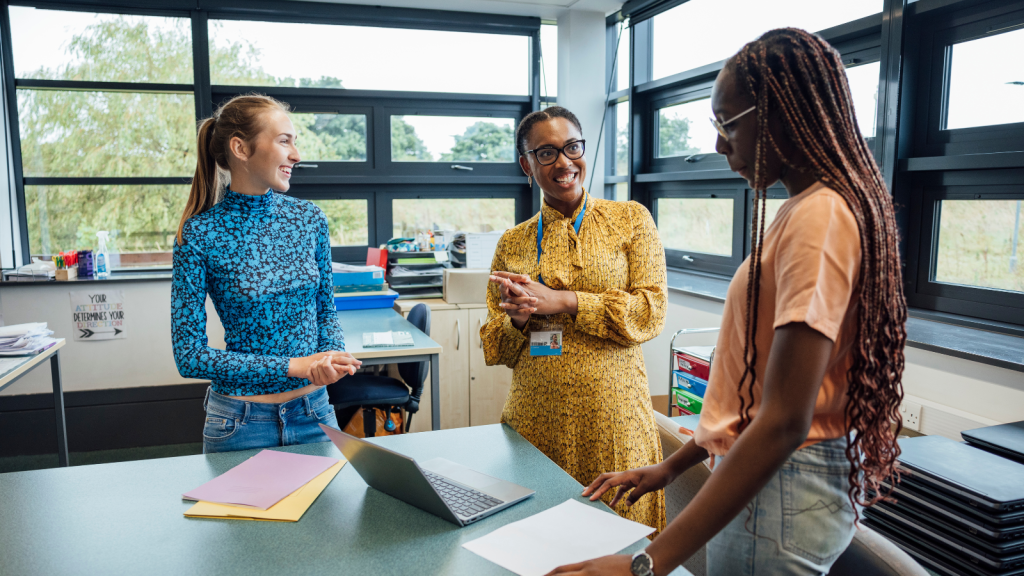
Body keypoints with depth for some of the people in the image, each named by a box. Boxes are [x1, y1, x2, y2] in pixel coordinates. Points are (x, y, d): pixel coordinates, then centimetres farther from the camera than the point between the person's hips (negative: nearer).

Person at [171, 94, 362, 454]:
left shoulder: (310, 219, -2)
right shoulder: (199, 235, -13)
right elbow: (189, 356, -13)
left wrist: (331, 356, -14)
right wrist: (293, 366, -19)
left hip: (315, 413, 4)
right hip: (242, 423, -3)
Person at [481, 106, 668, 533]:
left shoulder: (631, 220, 3)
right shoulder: (513, 243, 9)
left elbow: (652, 311, -7)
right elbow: (494, 347, 12)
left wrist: (561, 301, -15)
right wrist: (518, 319, -11)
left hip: (612, 412, -2)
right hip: (535, 417, 2)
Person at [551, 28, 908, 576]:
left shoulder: (819, 216, -21)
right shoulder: (808, 208, 9)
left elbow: (784, 421, -27)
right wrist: (672, 466, 12)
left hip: (781, 487, -9)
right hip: (763, 473, 9)